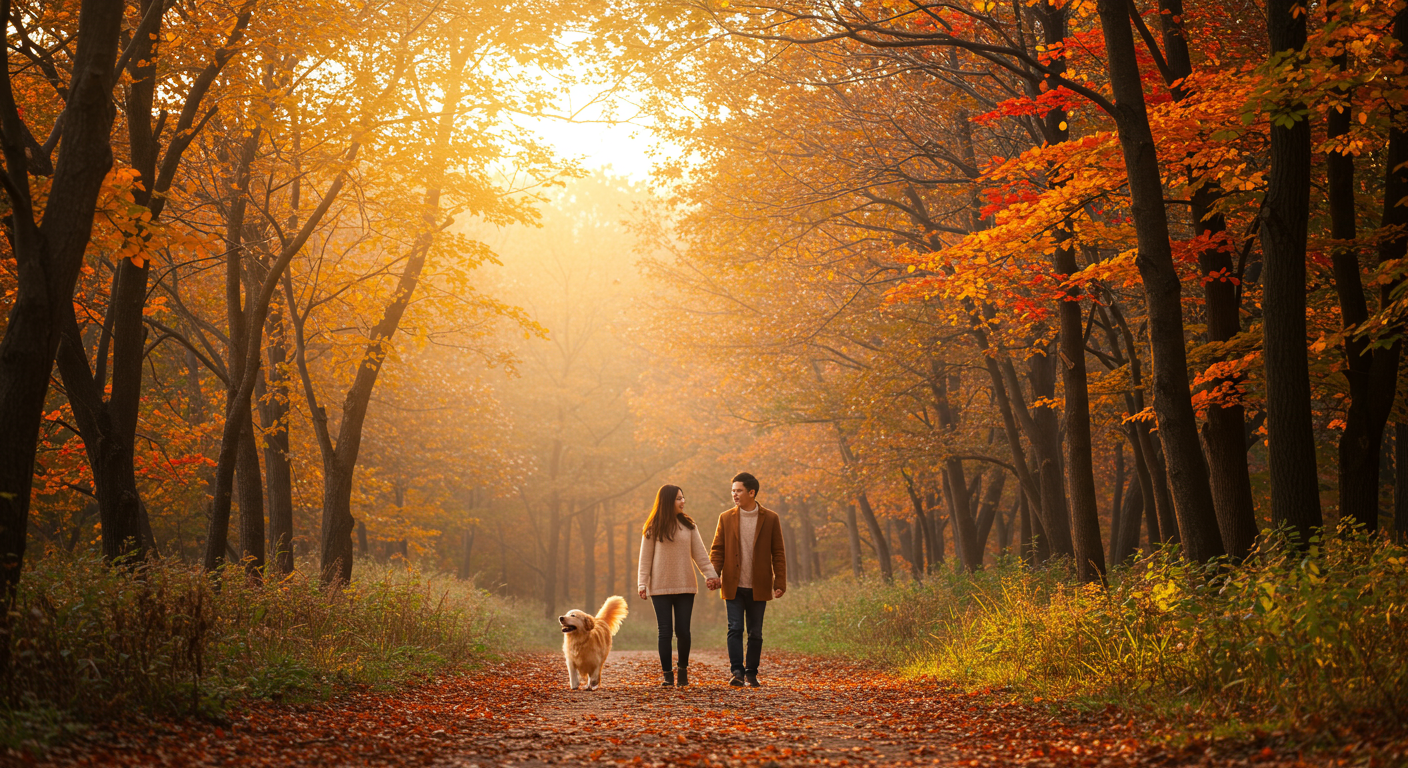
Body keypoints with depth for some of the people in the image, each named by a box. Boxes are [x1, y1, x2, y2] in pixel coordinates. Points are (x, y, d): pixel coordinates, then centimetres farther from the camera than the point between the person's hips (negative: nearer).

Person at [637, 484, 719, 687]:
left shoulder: (688, 526, 6)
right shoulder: (653, 529, 0)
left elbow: (699, 553, 6)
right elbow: (645, 558, 1)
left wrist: (710, 574, -4)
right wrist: (642, 583, -6)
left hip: (685, 586, 2)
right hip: (660, 588, -2)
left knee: (683, 630, 0)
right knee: (665, 632, -1)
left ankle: (683, 670, 18)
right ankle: (668, 674, 7)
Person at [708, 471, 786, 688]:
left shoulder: (770, 519, 1)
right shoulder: (726, 518, 5)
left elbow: (778, 554, 2)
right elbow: (717, 550, 5)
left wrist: (780, 582, -5)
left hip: (758, 587, 0)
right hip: (734, 586, 1)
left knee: (755, 633, 6)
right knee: (735, 629, -7)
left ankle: (752, 674, 16)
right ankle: (737, 672, -7)